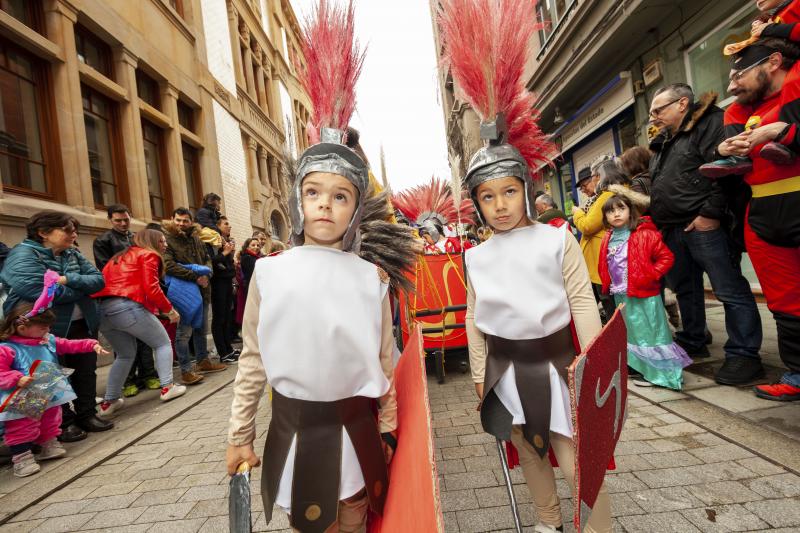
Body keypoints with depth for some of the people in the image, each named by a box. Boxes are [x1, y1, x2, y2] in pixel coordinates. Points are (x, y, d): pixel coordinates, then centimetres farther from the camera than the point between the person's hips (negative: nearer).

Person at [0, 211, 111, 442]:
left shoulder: (73, 254, 8)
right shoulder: (23, 255, -14)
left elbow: (98, 280, -2)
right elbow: (44, 293, -27)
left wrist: (68, 280, -19)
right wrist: (82, 287, -12)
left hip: (82, 324, 6)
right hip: (47, 330, -6)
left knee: (86, 372, 13)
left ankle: (87, 414, 28)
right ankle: (64, 423, 22)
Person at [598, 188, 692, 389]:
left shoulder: (645, 234, -11)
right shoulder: (608, 239, 6)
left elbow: (666, 257, -11)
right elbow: (604, 265, 17)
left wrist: (650, 276, -17)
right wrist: (608, 284, 8)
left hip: (644, 295, -6)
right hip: (620, 295, 7)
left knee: (648, 331, 3)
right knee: (630, 332, 17)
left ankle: (656, 371, 16)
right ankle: (639, 366, 33)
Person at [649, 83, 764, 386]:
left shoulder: (711, 123, -3)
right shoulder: (665, 145, 24)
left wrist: (711, 213, -21)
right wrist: (657, 221, 19)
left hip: (704, 226, -9)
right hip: (672, 230, 9)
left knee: (730, 291, -3)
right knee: (685, 289, 16)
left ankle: (744, 355, 5)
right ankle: (692, 342, 29)